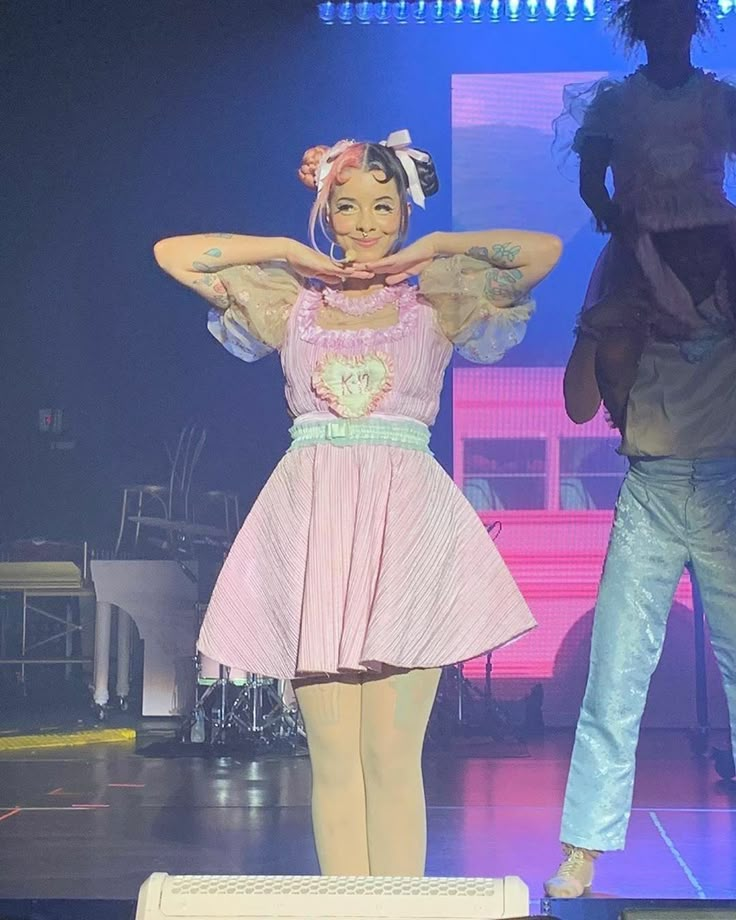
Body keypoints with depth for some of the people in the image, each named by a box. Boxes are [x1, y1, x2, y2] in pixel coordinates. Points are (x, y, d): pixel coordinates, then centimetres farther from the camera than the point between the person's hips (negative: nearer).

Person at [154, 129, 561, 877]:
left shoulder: (436, 301, 12)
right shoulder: (290, 301, 15)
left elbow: (543, 250, 4)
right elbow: (172, 253, 13)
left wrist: (433, 250, 6)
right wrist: (291, 253, 10)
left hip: (407, 521, -1)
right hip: (313, 522, 1)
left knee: (392, 752, -5)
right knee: (333, 753, -1)